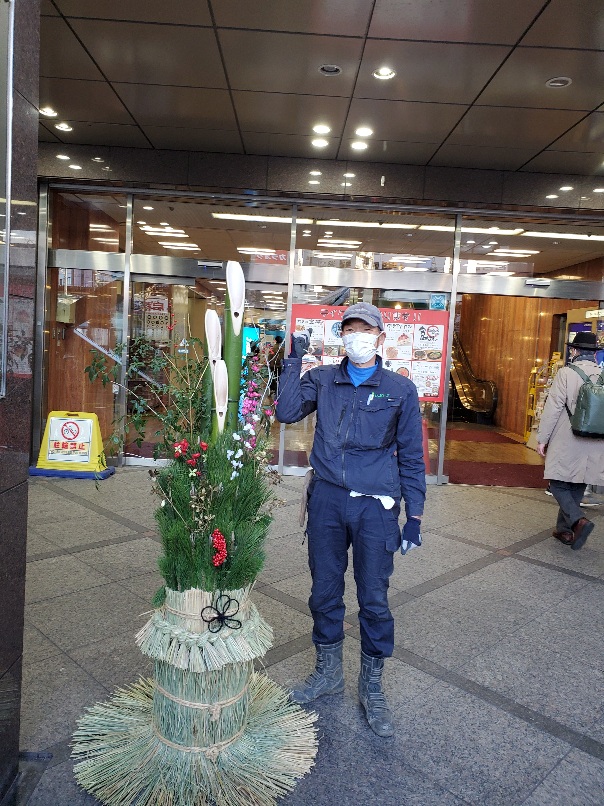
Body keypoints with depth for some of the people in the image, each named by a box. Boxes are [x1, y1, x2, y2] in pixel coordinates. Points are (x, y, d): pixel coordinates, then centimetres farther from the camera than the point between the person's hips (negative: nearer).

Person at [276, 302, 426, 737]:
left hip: (374, 506, -2)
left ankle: (372, 688, 29)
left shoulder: (400, 389, -1)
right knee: (325, 591, 14)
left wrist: (415, 515, 0)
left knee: (374, 598, 7)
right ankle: (328, 672, 37)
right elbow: (287, 412, -7)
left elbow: (411, 456, 2)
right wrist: (294, 359, -9)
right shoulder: (322, 379, 6)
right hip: (326, 500, 3)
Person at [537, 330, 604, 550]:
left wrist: (542, 438, -4)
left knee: (558, 485, 4)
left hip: (566, 444, -5)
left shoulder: (566, 373, -10)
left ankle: (578, 520, -16)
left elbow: (553, 408, -11)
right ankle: (564, 530, 24)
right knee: (577, 487, 15)